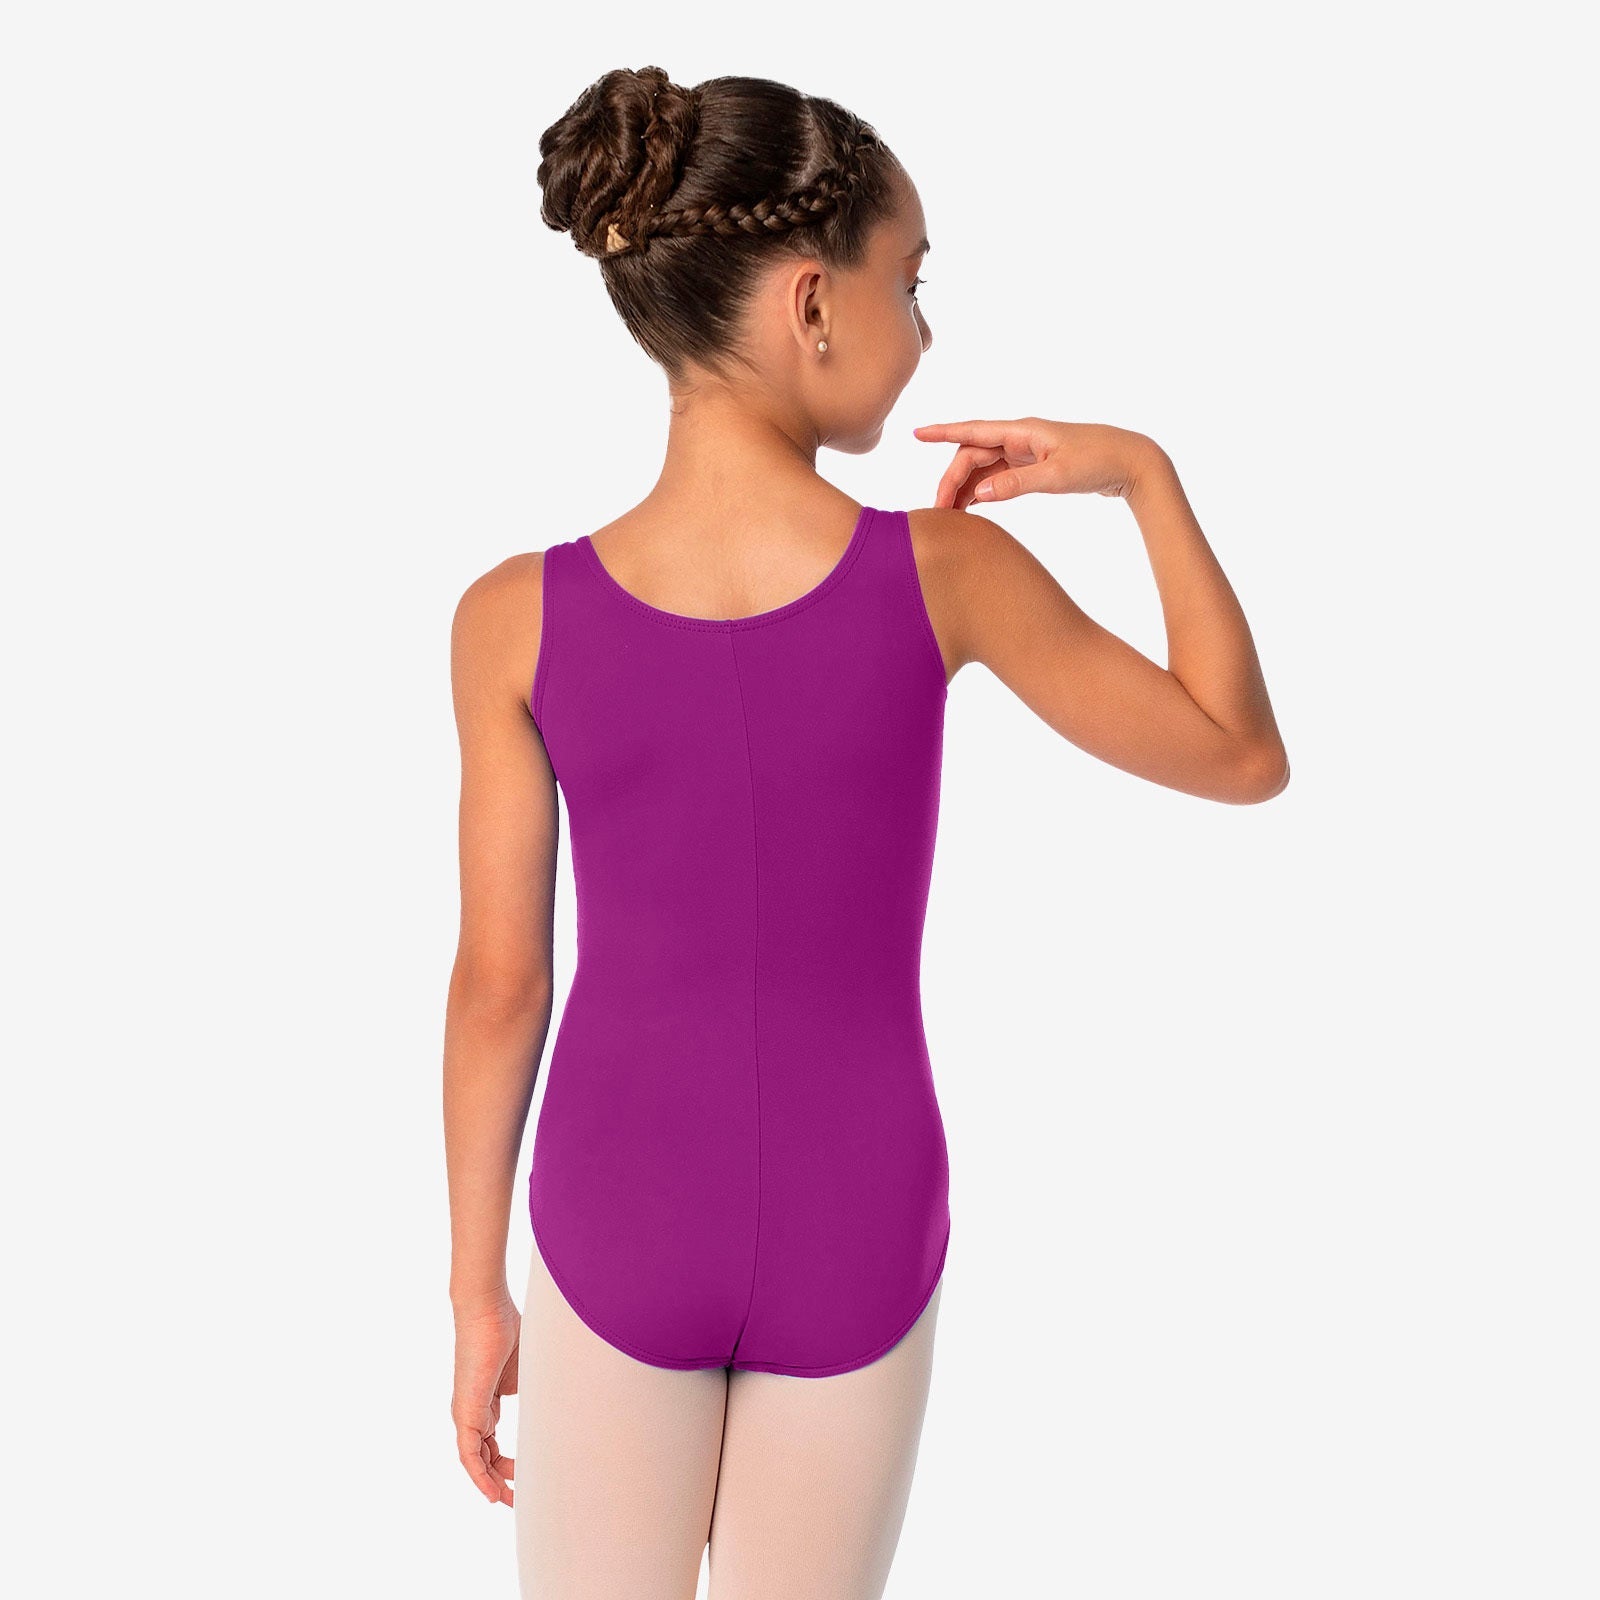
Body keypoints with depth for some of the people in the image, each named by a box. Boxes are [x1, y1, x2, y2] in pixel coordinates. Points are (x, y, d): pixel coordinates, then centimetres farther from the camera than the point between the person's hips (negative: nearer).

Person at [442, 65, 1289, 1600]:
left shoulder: (516, 619, -15)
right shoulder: (945, 574, -17)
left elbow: (499, 985, -7)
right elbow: (1242, 756, -3)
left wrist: (476, 1295, 4)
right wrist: (1142, 469, 1)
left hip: (620, 1238, 0)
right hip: (852, 1255, 0)